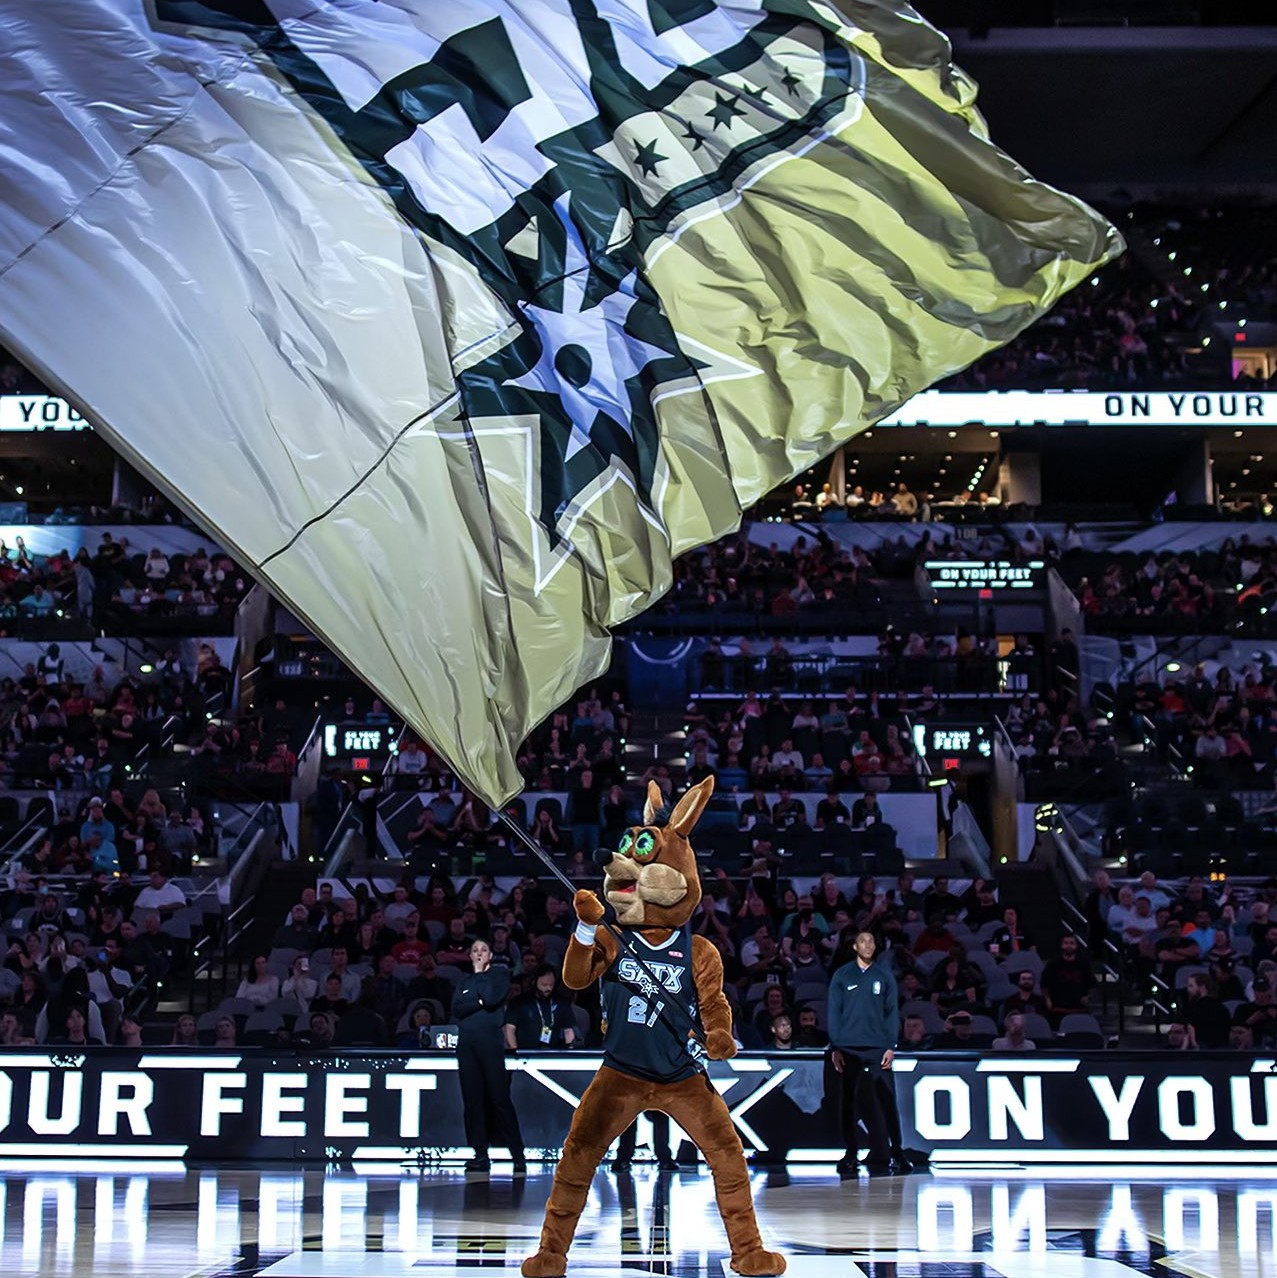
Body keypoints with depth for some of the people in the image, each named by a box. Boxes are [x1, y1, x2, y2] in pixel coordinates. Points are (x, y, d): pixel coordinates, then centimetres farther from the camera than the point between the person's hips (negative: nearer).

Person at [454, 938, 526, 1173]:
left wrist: (480, 974, 0)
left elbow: (492, 999, -8)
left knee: (500, 1099, -8)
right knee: (472, 1100, 0)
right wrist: (479, 1002, -8)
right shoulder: (464, 980, 20)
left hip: (490, 1042, -4)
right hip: (466, 1043, 4)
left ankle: (518, 1154, -5)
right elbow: (456, 1009, 5)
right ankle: (480, 1155, 4)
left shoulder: (500, 974, 10)